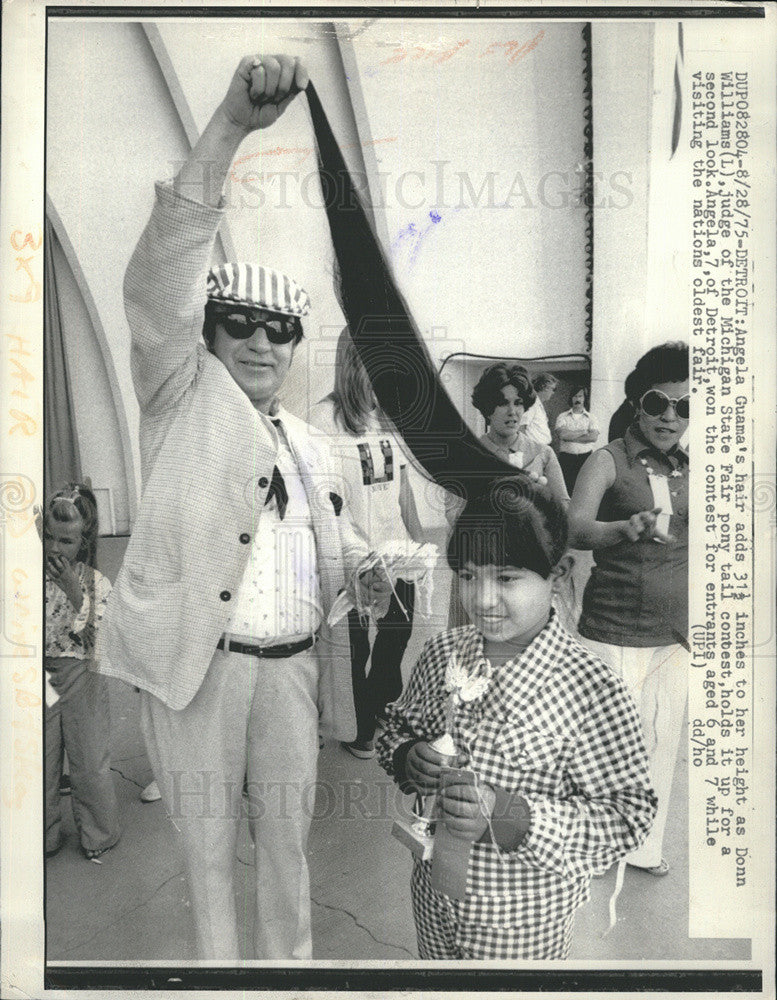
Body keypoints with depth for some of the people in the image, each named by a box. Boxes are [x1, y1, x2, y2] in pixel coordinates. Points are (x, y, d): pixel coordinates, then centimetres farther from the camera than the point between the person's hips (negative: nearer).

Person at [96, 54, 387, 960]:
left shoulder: (307, 444, 17)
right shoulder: (183, 398, 0)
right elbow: (162, 282, -15)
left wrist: (365, 567, 0)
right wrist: (229, 127, -24)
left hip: (292, 665, 5)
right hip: (196, 663, -4)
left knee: (288, 843, 16)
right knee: (208, 852, 10)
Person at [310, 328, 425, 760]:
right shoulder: (324, 418, -14)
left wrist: (419, 539, 16)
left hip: (397, 551, 6)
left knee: (397, 633, 18)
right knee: (354, 646, 10)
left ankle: (382, 710, 43)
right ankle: (358, 728, 34)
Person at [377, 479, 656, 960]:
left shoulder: (594, 690, -26)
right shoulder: (442, 653, -11)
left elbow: (629, 816, -21)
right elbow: (399, 726, 4)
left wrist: (511, 817, -33)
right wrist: (407, 758, -19)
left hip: (523, 925, -4)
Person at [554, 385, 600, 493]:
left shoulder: (590, 418, 11)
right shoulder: (562, 417, 9)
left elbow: (594, 436, -7)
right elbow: (562, 434, -9)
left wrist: (570, 436, -9)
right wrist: (583, 432, -5)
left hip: (585, 457, 1)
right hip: (566, 457, -1)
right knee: (566, 487, -5)